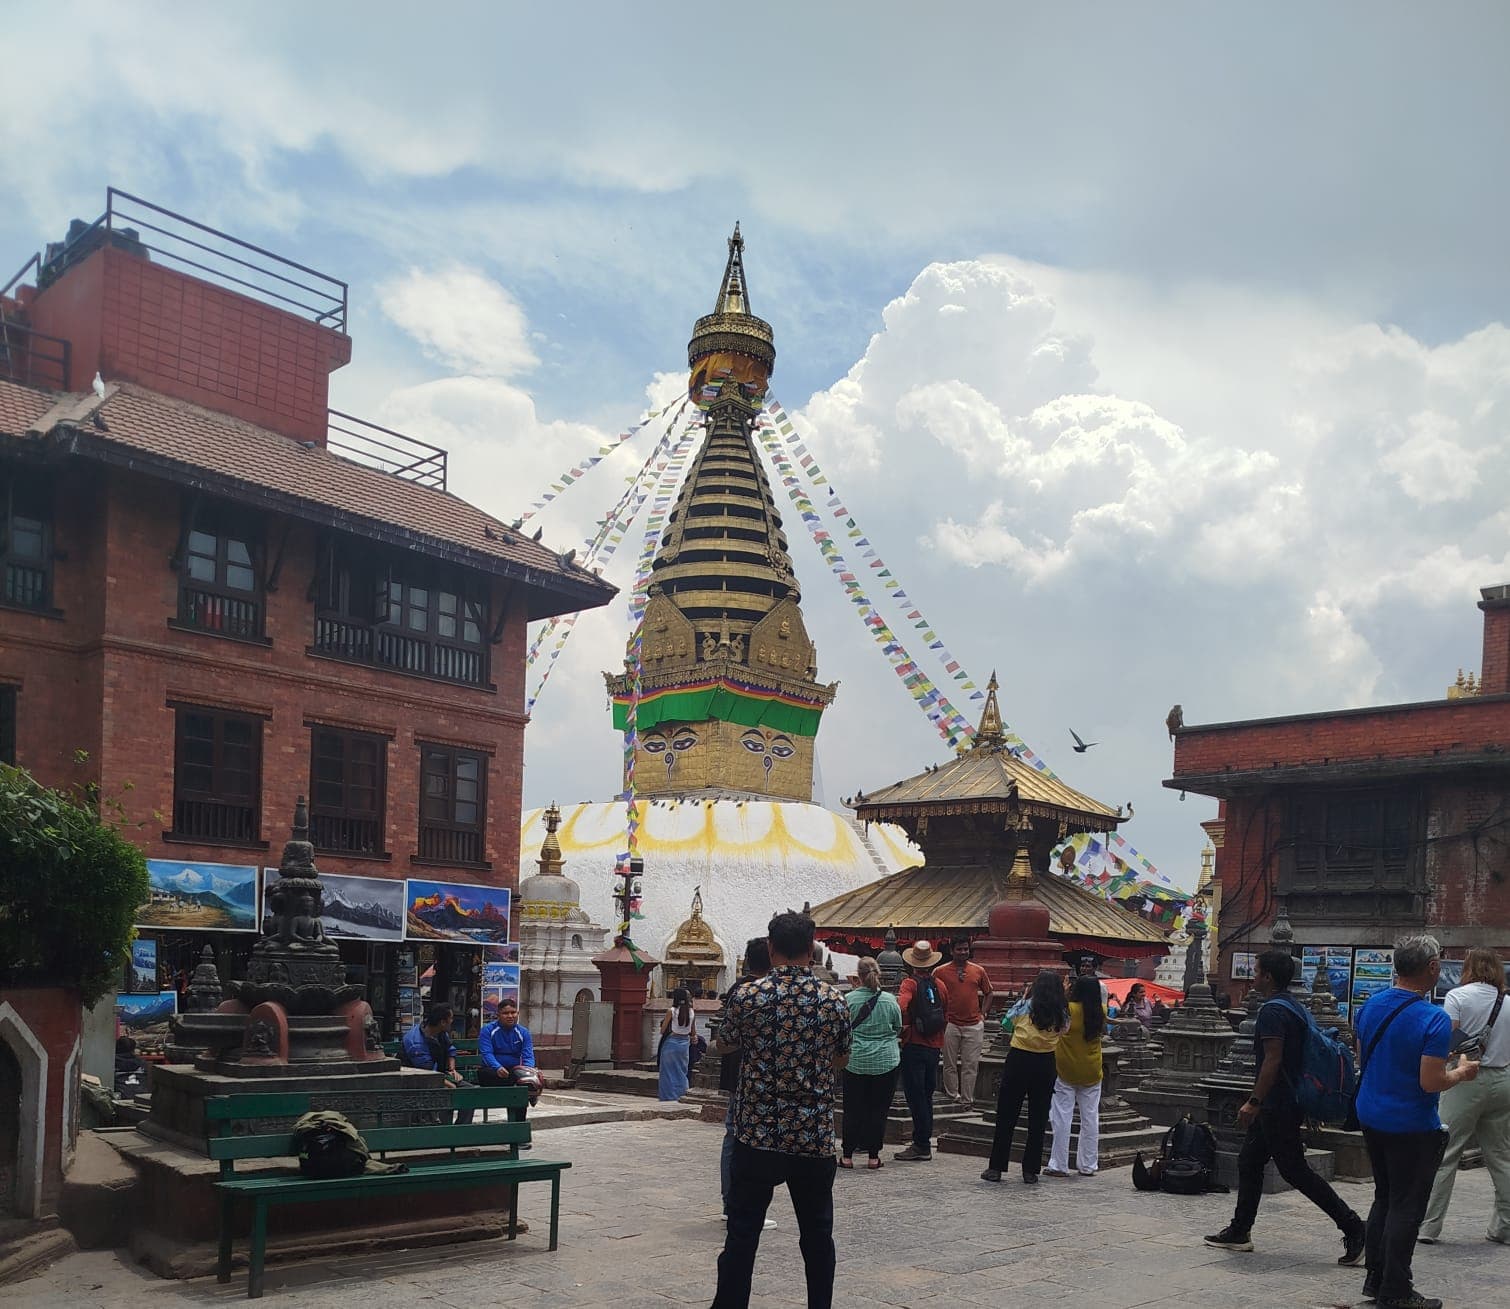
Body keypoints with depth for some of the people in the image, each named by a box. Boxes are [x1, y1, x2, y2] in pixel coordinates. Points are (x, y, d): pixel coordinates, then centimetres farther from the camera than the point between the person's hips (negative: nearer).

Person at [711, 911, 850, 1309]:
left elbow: (724, 1044, 10)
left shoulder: (749, 996, -7)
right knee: (817, 1234, 13)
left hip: (757, 1136, -1)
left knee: (742, 1234, 4)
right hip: (815, 1138, 2)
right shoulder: (834, 1001, -2)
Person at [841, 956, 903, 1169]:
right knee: (878, 1110, 8)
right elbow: (899, 1030, 8)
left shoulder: (849, 999, -9)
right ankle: (873, 1155, 10)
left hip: (856, 1062, 0)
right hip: (886, 1062, 1)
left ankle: (847, 1155, 11)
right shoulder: (890, 1000, -5)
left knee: (853, 1110, 8)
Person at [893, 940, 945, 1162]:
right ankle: (924, 1142, 20)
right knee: (926, 1095, 15)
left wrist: (904, 1027, -9)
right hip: (934, 1046, 6)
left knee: (915, 1096, -1)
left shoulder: (910, 983, -9)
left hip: (914, 1046, -6)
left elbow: (901, 1006, -25)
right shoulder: (939, 985, 5)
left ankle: (922, 1146, -1)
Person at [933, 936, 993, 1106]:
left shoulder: (979, 971, 5)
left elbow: (988, 993, 16)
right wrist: (940, 1016, -1)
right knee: (950, 1065, 6)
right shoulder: (940, 971, -2)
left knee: (971, 1066, 4)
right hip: (950, 1024, -1)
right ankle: (952, 1096, 18)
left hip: (974, 1025, 1)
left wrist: (982, 1014, 7)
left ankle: (967, 1100, 13)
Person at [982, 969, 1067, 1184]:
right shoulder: (1062, 1014, 0)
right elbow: (1063, 1032, 8)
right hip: (1046, 1064, 2)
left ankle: (996, 1168, 6)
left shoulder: (1026, 1006, -3)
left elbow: (1010, 1023, 9)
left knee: (1006, 1116, 5)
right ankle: (1031, 1171, 11)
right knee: (1038, 1118, 9)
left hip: (1019, 1060, -2)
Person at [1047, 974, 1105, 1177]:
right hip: (1091, 1074, 4)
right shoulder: (1100, 1013, -5)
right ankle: (1088, 1166, 17)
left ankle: (1059, 1166, 4)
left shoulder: (1068, 1009, -18)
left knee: (1062, 1119, 3)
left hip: (1065, 1071, -4)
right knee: (1090, 1119, 11)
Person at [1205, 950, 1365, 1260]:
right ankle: (1240, 1231, 19)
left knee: (1295, 1170, -5)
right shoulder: (1295, 1007, 13)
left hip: (1278, 1106, -10)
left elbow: (1273, 1060, -24)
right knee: (1249, 1162, 14)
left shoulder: (1272, 1010, -18)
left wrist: (1254, 1102, -22)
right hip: (1290, 1101, 10)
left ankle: (1352, 1226, -2)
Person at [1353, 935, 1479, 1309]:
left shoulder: (1371, 1005, 1)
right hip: (1411, 1127, -7)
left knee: (1384, 1199, 19)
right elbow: (1431, 1083, -23)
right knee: (1406, 1208, 4)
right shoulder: (1435, 1020, -21)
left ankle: (1375, 1279, 25)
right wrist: (1462, 1073, -5)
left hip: (1371, 1118, 7)